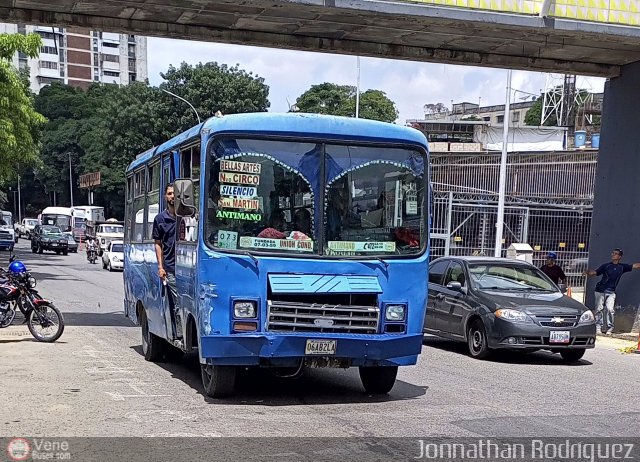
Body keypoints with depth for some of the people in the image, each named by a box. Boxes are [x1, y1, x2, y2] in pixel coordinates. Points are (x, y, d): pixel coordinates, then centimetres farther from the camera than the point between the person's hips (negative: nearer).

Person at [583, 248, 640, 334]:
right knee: (599, 309, 1)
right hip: (600, 290, 0)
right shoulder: (606, 265, 4)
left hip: (611, 292, 0)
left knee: (610, 309, -13)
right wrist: (587, 272, -17)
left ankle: (610, 328, -1)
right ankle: (598, 327, 10)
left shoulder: (622, 267, 8)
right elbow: (595, 272, 0)